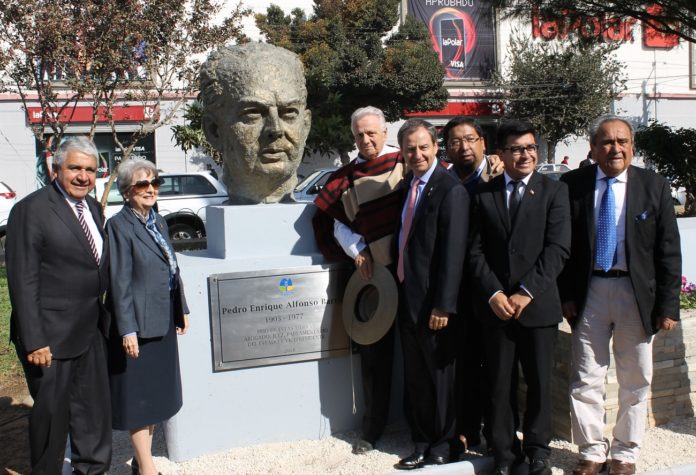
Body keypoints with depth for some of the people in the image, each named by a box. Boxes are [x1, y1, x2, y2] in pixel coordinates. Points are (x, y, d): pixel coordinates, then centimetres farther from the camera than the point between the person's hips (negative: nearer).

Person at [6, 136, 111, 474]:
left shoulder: (92, 206, 9)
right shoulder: (31, 210, -15)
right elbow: (23, 280, -17)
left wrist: (101, 313, 11)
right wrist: (34, 341, -19)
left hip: (91, 331, 7)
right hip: (51, 336, -7)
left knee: (95, 408, 17)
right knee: (52, 412, 8)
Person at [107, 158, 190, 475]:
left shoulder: (158, 221, 10)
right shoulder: (120, 225, -14)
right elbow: (120, 282, -18)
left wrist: (181, 309, 14)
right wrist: (127, 330, -21)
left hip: (163, 321, 8)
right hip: (138, 323, -8)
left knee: (156, 394, 16)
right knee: (138, 397, 3)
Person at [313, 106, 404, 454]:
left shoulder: (406, 162, -1)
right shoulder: (345, 178, 6)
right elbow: (336, 223, 11)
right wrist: (357, 250, -1)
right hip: (371, 271, 2)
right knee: (373, 353, 9)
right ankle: (373, 426, 22)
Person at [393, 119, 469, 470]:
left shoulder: (450, 191, -15)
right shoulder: (407, 184, 9)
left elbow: (453, 253, -19)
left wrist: (443, 305, -20)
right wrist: (399, 284, 10)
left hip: (432, 302, -7)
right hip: (406, 296, 7)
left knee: (440, 374, 9)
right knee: (415, 377, 16)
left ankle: (441, 446, 25)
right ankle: (422, 443, 31)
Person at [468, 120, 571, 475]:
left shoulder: (554, 191, 3)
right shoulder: (484, 194, 7)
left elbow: (558, 248, -6)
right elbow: (475, 250, 3)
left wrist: (526, 293, -13)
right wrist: (493, 293, -9)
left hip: (538, 304, -1)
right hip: (495, 305, 1)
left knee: (539, 382, 8)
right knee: (498, 383, 5)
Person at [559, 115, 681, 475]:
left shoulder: (654, 186, -1)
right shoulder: (572, 185, -1)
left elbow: (669, 251, 0)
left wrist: (668, 306, -4)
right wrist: (565, 295, -4)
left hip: (638, 293, 0)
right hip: (589, 293, 0)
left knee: (636, 382, 11)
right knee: (586, 381, 6)